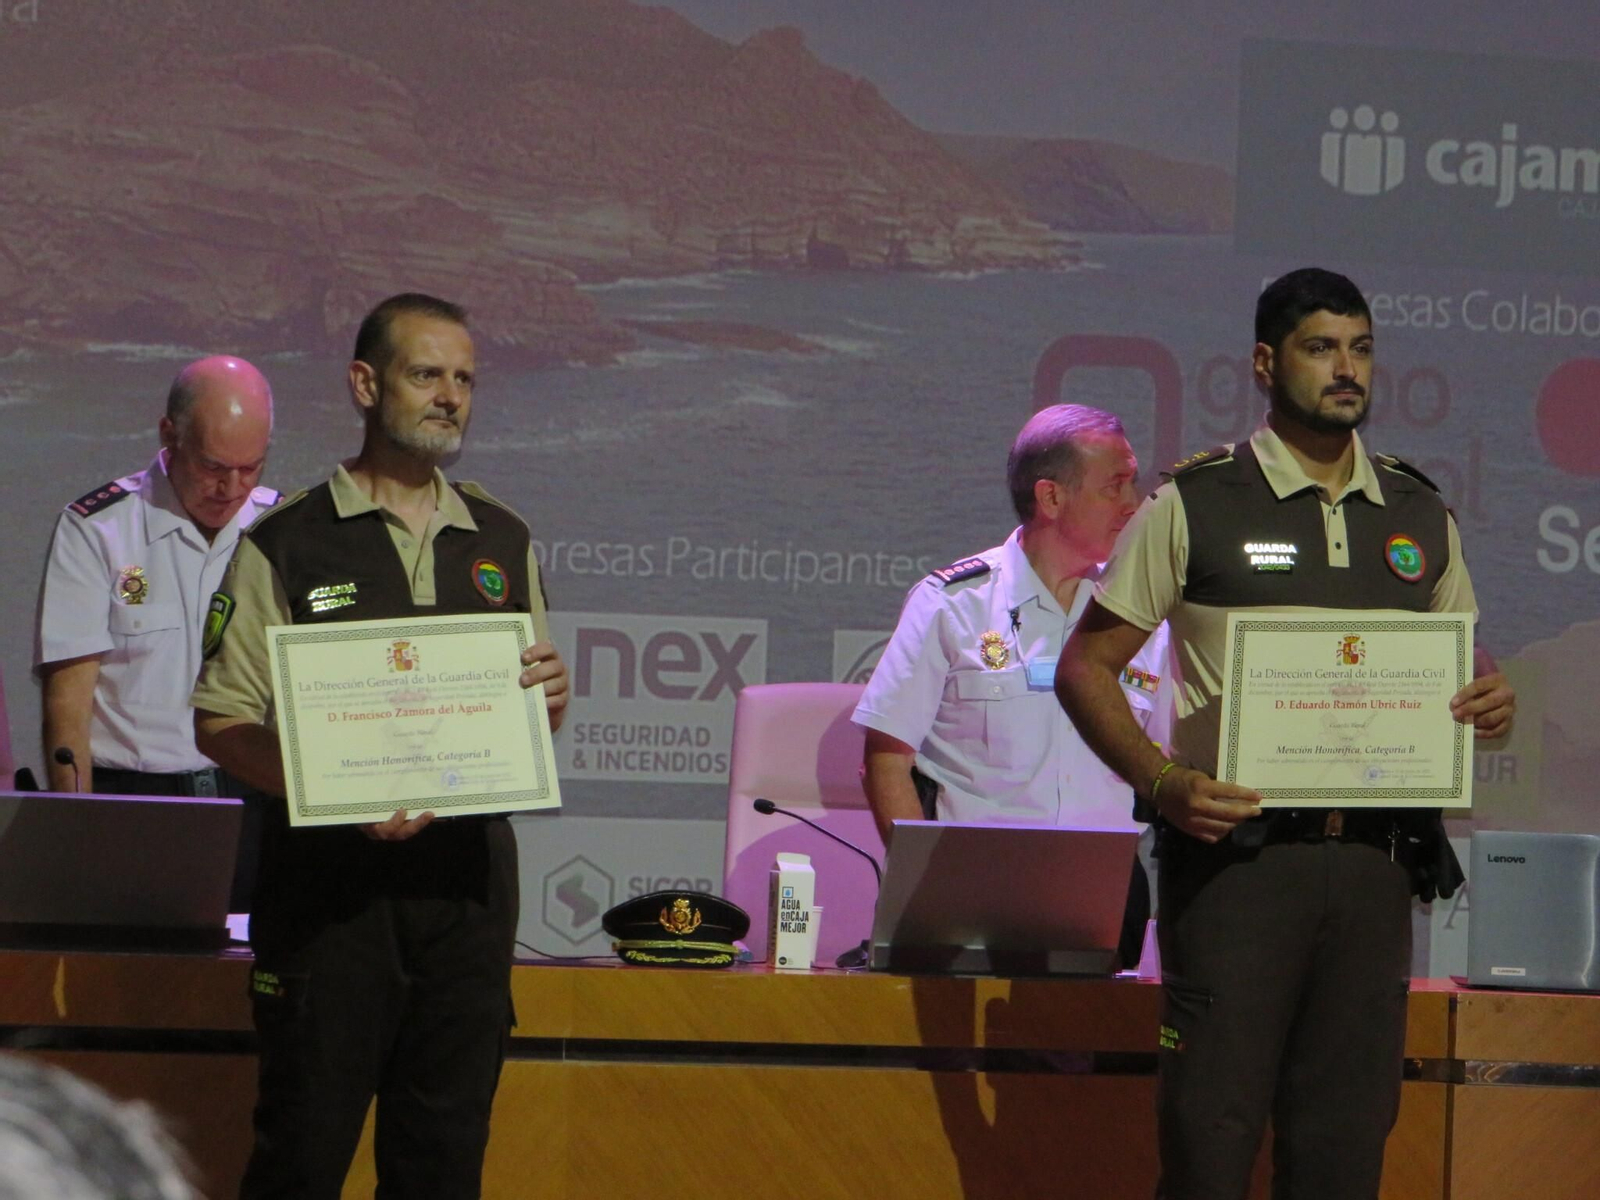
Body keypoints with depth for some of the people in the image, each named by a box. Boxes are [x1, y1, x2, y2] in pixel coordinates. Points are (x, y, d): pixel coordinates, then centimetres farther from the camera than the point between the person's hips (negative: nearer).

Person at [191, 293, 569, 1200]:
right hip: (331, 877, -4)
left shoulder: (504, 541, 15)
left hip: (470, 870, 4)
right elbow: (221, 723, -4)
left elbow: (531, 720, 22)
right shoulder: (288, 542, 0)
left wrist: (552, 698, -3)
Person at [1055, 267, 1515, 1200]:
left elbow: (1460, 663, 25)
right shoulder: (1194, 504, 1)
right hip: (1240, 848, -4)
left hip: (1376, 858, 4)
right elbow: (1087, 667, 1)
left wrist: (1491, 703, 0)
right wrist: (1163, 782, -15)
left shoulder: (1421, 516, 14)